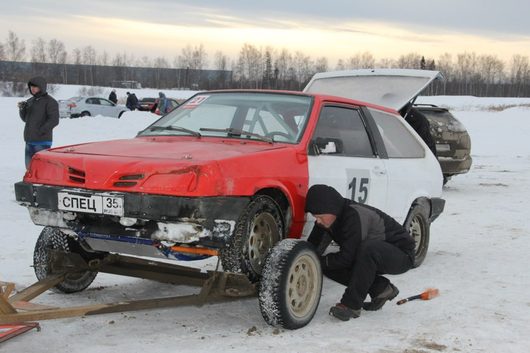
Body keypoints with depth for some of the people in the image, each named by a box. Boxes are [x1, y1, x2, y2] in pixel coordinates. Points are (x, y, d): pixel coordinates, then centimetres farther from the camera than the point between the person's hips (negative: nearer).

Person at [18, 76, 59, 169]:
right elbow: (25, 119, 20)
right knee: (29, 166, 13)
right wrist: (22, 109, 1)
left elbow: (54, 120, -14)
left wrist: (40, 131, -17)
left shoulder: (50, 101, -6)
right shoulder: (30, 101, 16)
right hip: (29, 140, 8)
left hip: (42, 141, -8)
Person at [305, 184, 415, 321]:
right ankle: (381, 288, -1)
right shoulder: (326, 221, -6)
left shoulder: (355, 216, -31)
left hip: (402, 254, -8)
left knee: (368, 248, -39)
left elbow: (346, 258, -29)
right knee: (329, 267, -9)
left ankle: (352, 305, -28)